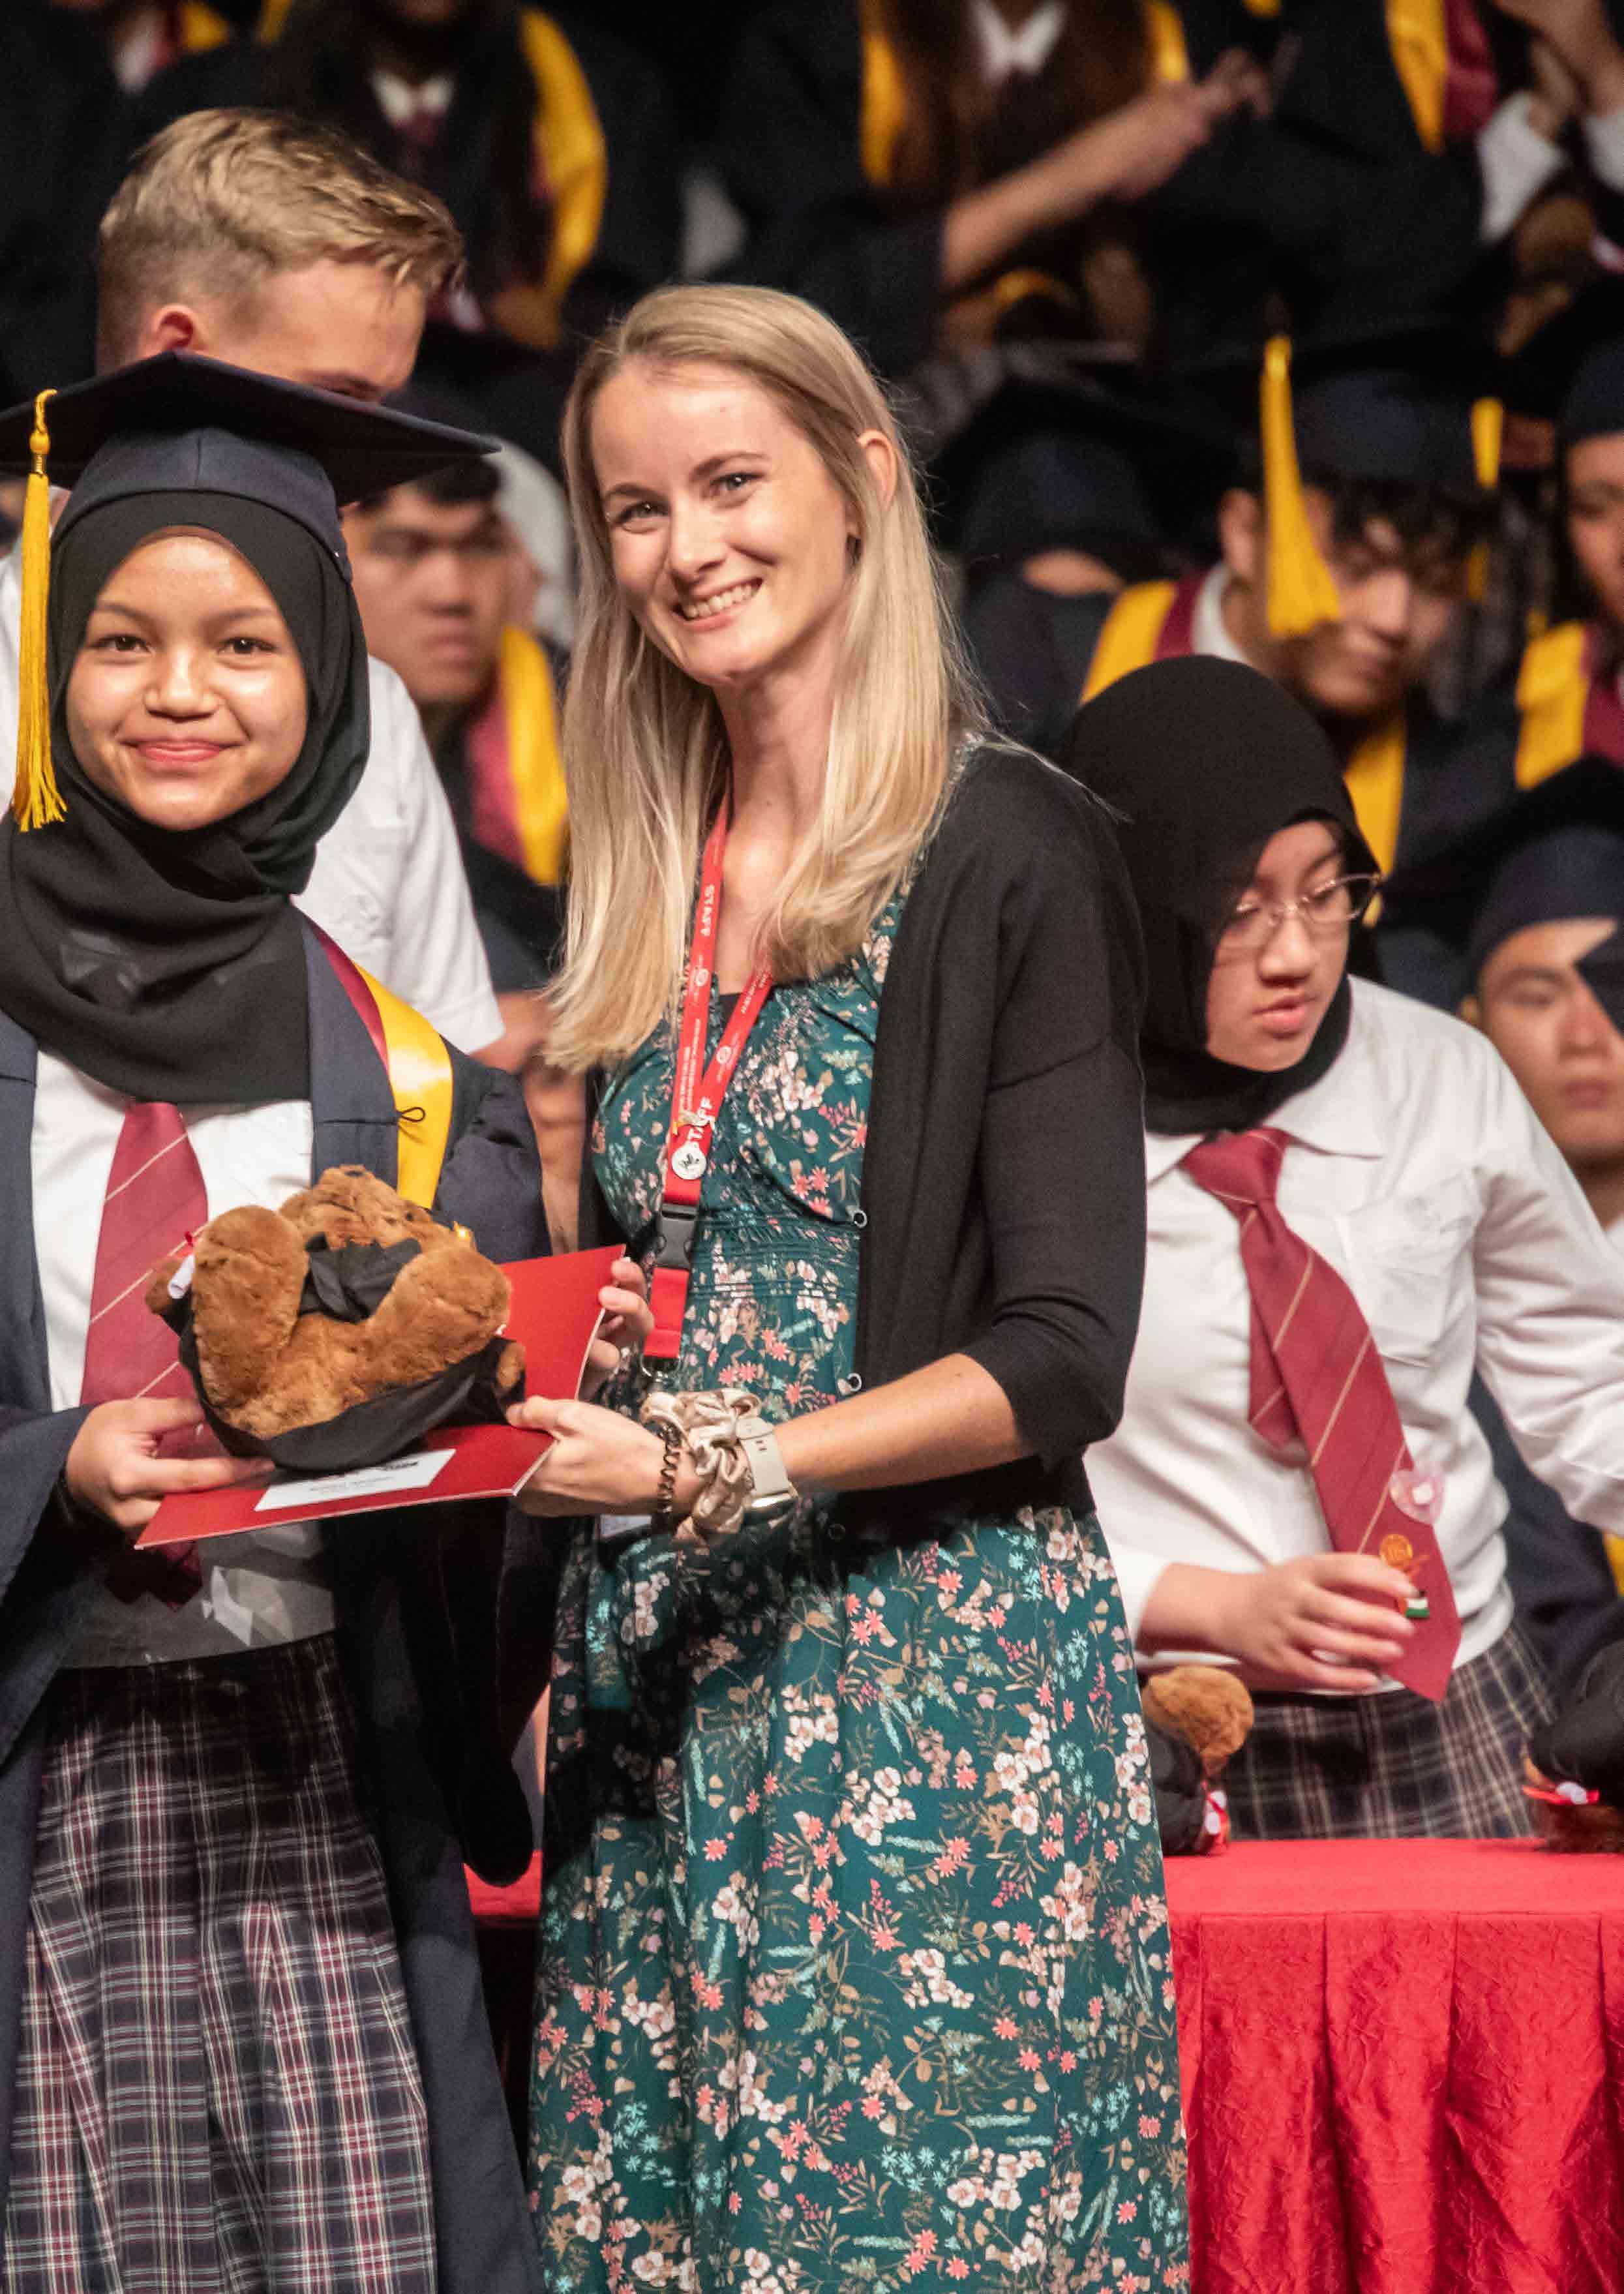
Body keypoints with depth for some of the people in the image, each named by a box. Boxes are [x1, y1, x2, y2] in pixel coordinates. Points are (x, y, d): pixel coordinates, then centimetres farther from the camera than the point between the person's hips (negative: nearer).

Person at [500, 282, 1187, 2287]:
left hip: (934, 1675, -6)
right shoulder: (651, 878, 13)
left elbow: (1064, 1355, -11)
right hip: (653, 1687, 6)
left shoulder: (1011, 856, -6)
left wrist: (724, 1468, -20)